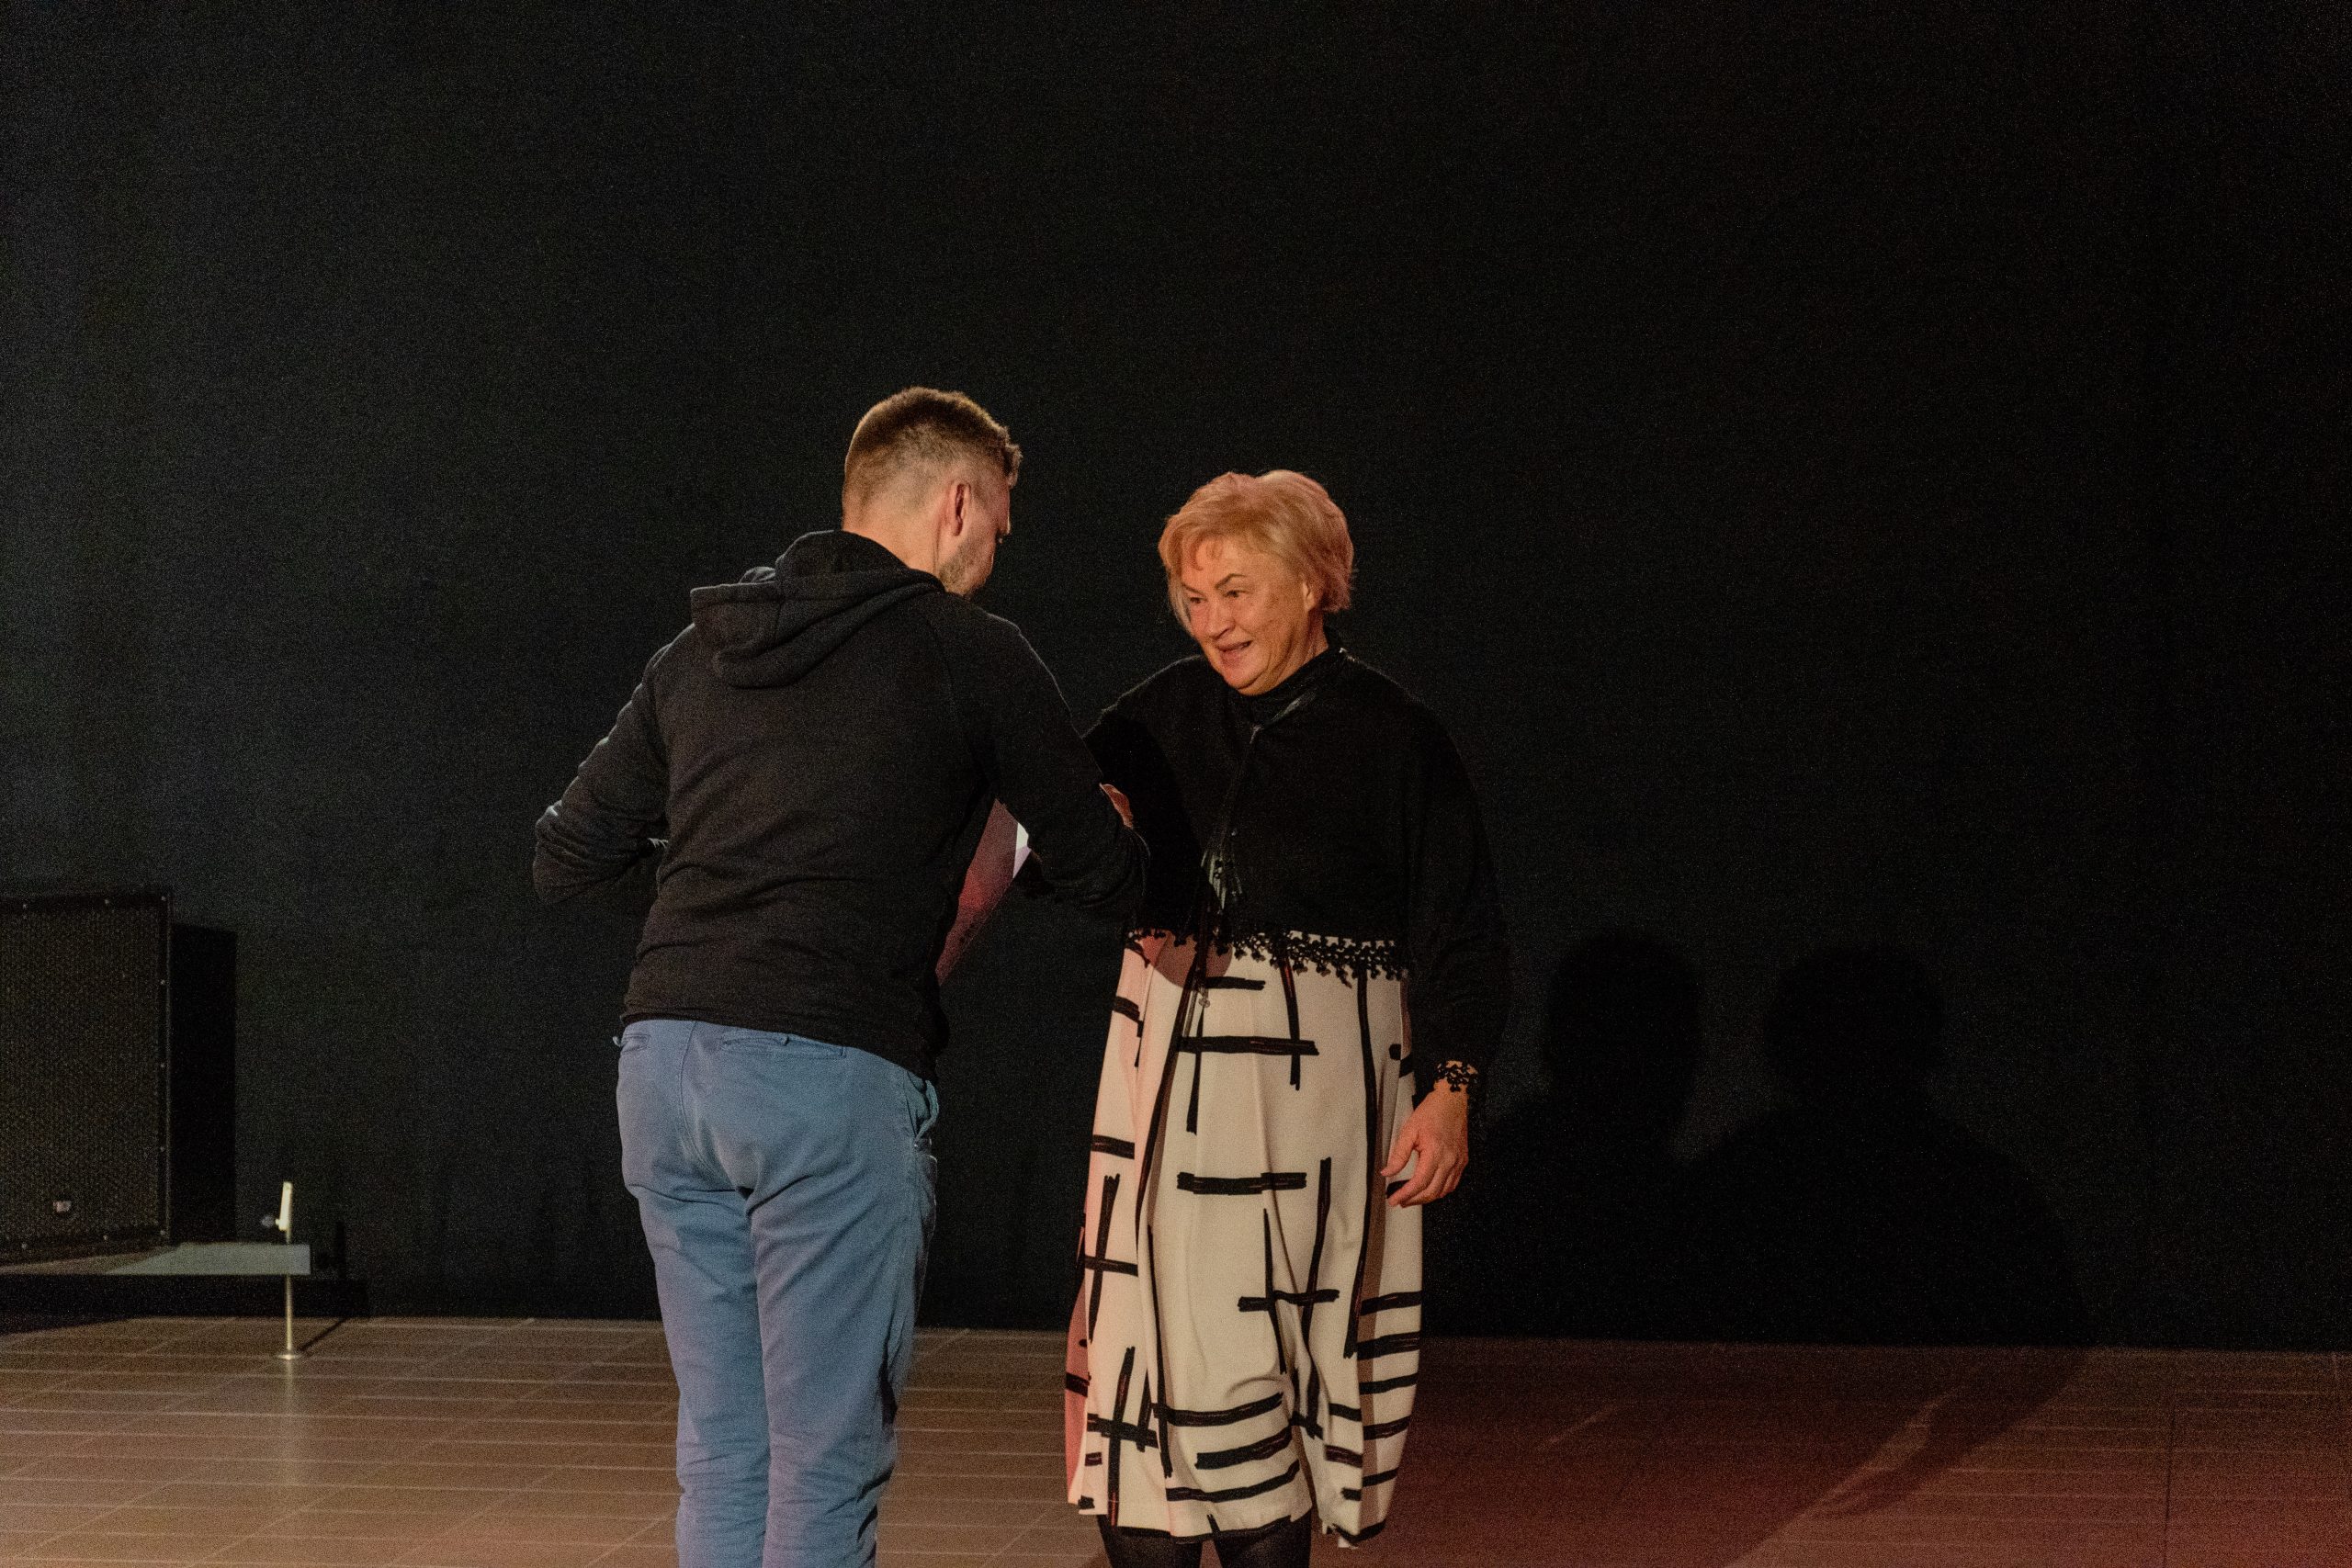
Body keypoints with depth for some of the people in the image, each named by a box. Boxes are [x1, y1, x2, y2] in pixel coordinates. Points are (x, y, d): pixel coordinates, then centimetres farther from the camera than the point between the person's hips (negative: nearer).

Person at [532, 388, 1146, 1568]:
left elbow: (561, 863, 20)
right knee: (825, 1465, 0)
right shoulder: (969, 653, 2)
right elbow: (1104, 878, 8)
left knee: (721, 1452, 13)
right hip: (831, 1075, -6)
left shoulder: (701, 652, 17)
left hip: (665, 1061, 6)